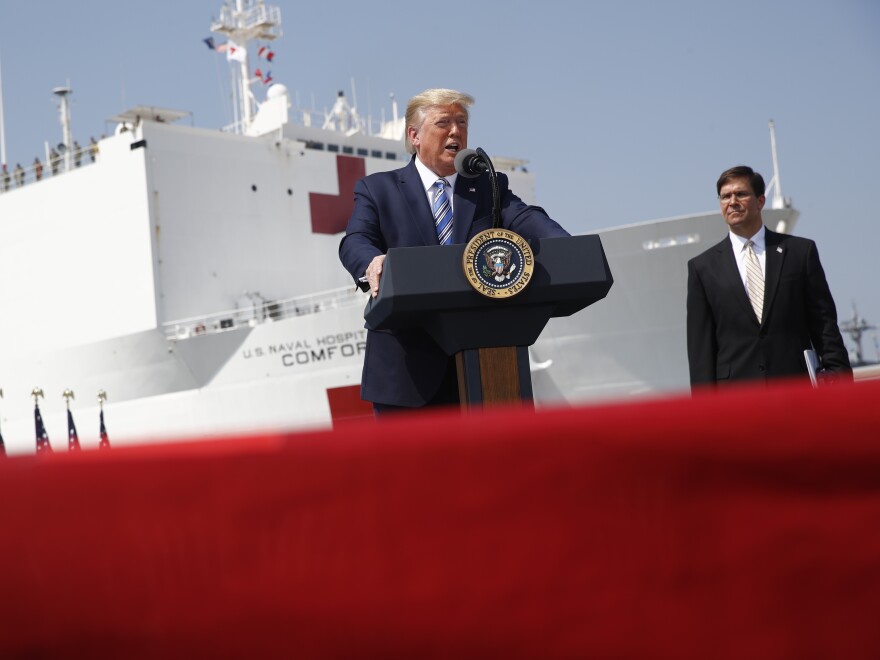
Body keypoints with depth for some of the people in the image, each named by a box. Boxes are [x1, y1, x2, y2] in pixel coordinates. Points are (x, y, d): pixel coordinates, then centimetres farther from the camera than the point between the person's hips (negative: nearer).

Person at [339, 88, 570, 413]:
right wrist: (371, 263, -33)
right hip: (405, 366, -2)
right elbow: (355, 241, -7)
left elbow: (526, 219, -4)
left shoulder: (490, 187, 14)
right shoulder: (377, 189, 9)